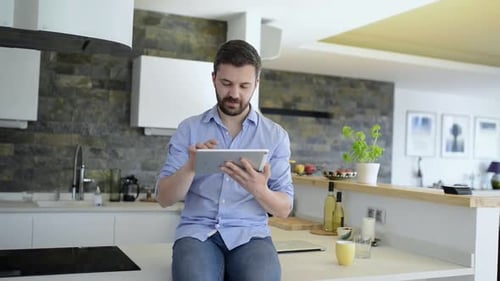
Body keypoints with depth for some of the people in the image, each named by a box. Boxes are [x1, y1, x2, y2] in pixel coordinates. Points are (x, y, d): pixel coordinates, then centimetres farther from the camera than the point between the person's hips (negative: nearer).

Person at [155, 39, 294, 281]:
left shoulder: (275, 135, 7)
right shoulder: (189, 129, 7)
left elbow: (284, 208, 5)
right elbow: (163, 198, 3)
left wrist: (259, 190, -18)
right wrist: (190, 168, -18)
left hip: (249, 234, 1)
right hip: (197, 231, 0)